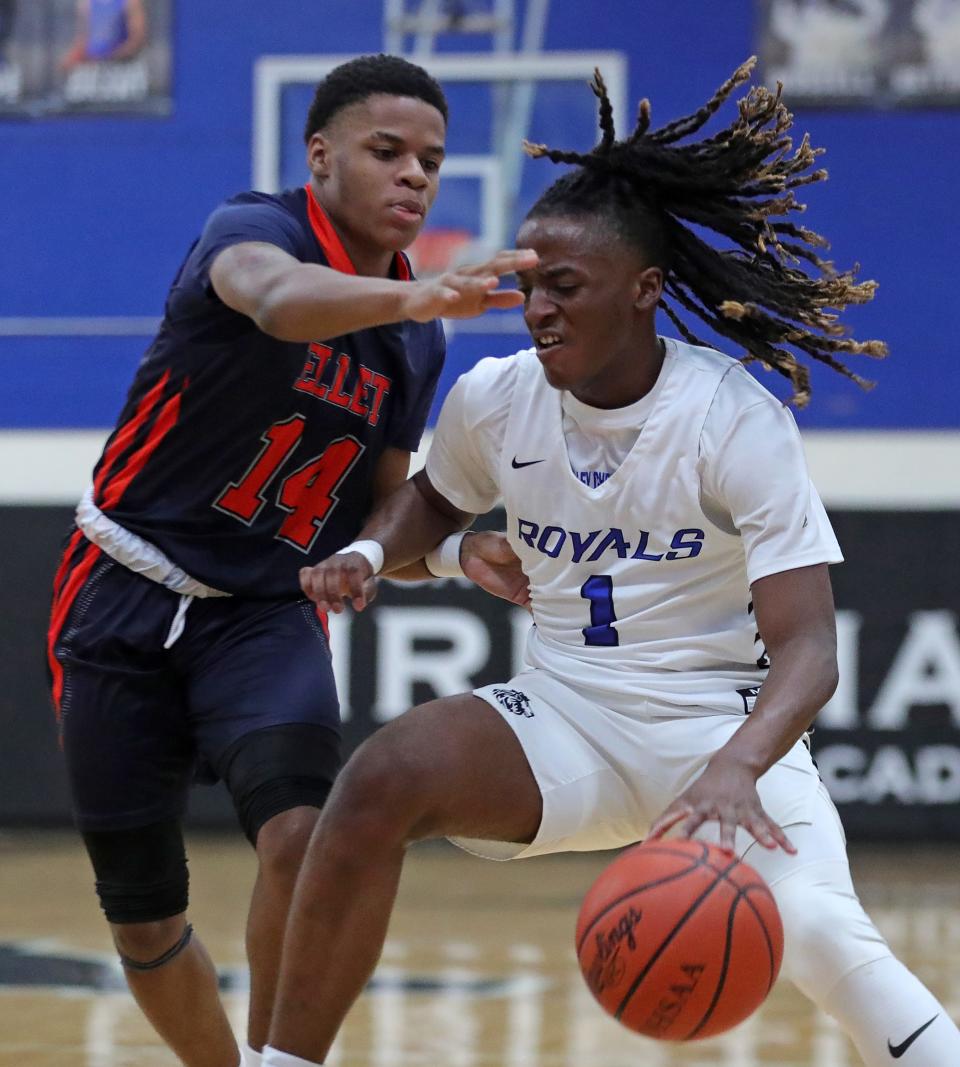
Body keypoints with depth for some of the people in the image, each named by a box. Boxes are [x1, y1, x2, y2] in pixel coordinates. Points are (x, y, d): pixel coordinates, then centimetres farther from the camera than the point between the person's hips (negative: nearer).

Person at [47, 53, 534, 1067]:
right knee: (143, 922, 4)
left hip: (266, 613, 3)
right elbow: (277, 299, -41)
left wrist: (461, 554, -9)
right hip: (126, 603, -3)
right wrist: (411, 296, -62)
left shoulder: (415, 345, 4)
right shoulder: (253, 227, -15)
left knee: (304, 836, -26)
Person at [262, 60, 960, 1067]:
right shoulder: (493, 397, -2)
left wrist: (736, 768, -39)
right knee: (383, 775, -26)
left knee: (819, 932, -30)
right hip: (560, 722, 3)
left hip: (718, 724, -3)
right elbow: (436, 497, 23)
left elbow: (806, 651, -21)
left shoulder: (738, 421, -16)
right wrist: (367, 552, 0)